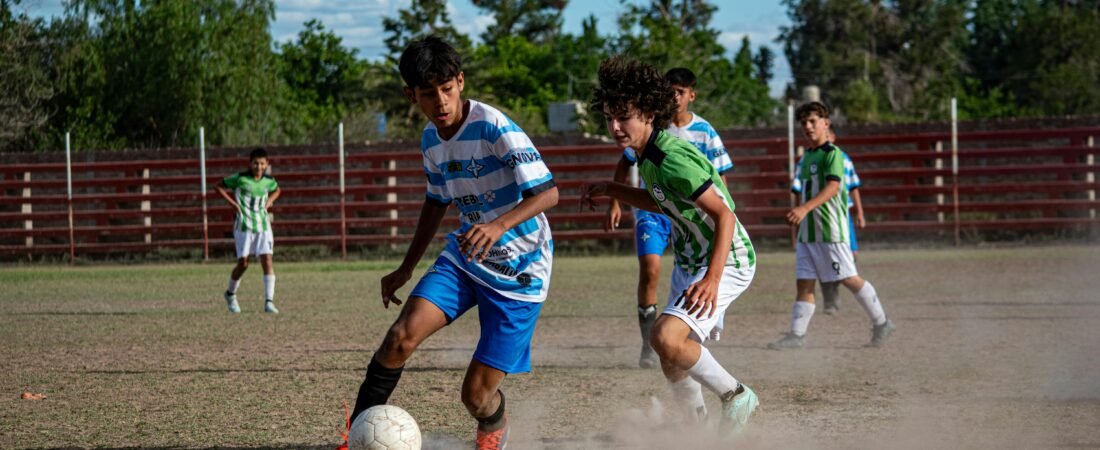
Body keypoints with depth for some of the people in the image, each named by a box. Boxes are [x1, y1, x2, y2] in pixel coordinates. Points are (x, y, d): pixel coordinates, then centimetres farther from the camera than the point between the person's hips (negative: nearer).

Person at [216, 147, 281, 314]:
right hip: (244, 225, -3)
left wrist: (268, 203, 8)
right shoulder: (240, 178, -8)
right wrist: (233, 203, -7)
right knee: (243, 263, -1)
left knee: (267, 261, -9)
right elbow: (218, 186, 0)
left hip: (263, 225, 3)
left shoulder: (269, 181, 4)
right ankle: (230, 294, 25)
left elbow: (277, 191, 27)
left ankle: (269, 302, -10)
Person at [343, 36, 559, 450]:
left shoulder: (494, 128, -22)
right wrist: (406, 268, 21)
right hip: (464, 258, 6)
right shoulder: (431, 139, 1)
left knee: (477, 395, -4)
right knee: (402, 336, -21)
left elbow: (547, 193, -29)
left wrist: (501, 225, -46)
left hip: (519, 271, -6)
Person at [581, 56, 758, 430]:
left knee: (666, 338, -26)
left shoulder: (672, 159, -26)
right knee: (673, 361, 13)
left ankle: (735, 396, -7)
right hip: (689, 261, 10)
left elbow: (724, 215, -29)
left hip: (724, 262, -10)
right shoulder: (648, 154, 2)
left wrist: (712, 279, -37)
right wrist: (611, 190, 9)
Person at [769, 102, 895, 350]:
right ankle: (797, 334, -2)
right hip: (807, 232, 8)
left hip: (830, 230, -8)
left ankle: (881, 323, 9)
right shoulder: (807, 156, 17)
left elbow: (833, 186, -24)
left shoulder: (832, 153, -9)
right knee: (804, 283, 1)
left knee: (849, 278, -4)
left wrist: (805, 208, -36)